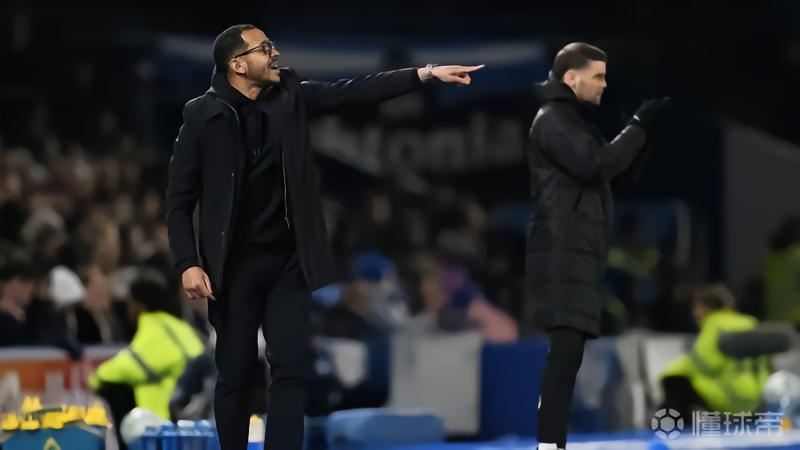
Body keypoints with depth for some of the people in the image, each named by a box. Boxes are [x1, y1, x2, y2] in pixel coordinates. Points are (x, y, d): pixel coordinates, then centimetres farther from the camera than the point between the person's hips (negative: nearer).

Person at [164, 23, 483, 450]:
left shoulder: (290, 97, 3)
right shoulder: (203, 115, -8)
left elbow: (353, 92, 0)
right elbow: (179, 199, -6)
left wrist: (426, 73, -8)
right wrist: (188, 264, -14)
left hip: (288, 261, 3)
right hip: (235, 264, -3)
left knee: (291, 368, -3)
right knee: (235, 373, 2)